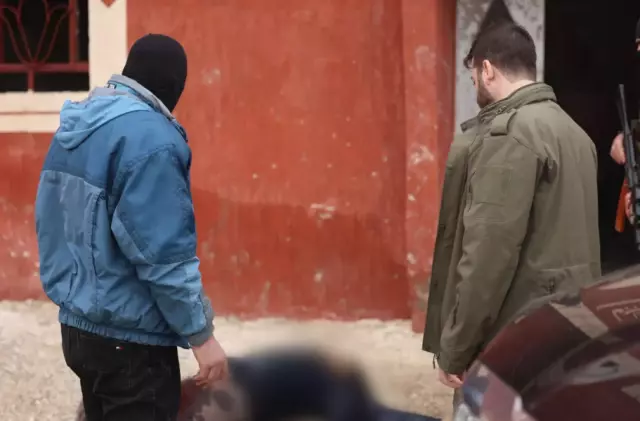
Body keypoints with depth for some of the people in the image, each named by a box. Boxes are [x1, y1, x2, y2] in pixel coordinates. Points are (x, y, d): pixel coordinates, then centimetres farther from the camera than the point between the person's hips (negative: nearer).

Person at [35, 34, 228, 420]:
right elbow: (162, 253, -22)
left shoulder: (74, 126, 8)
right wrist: (200, 334, -16)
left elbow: (51, 225, 15)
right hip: (131, 339, -9)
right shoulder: (149, 136, -20)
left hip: (79, 327, 9)